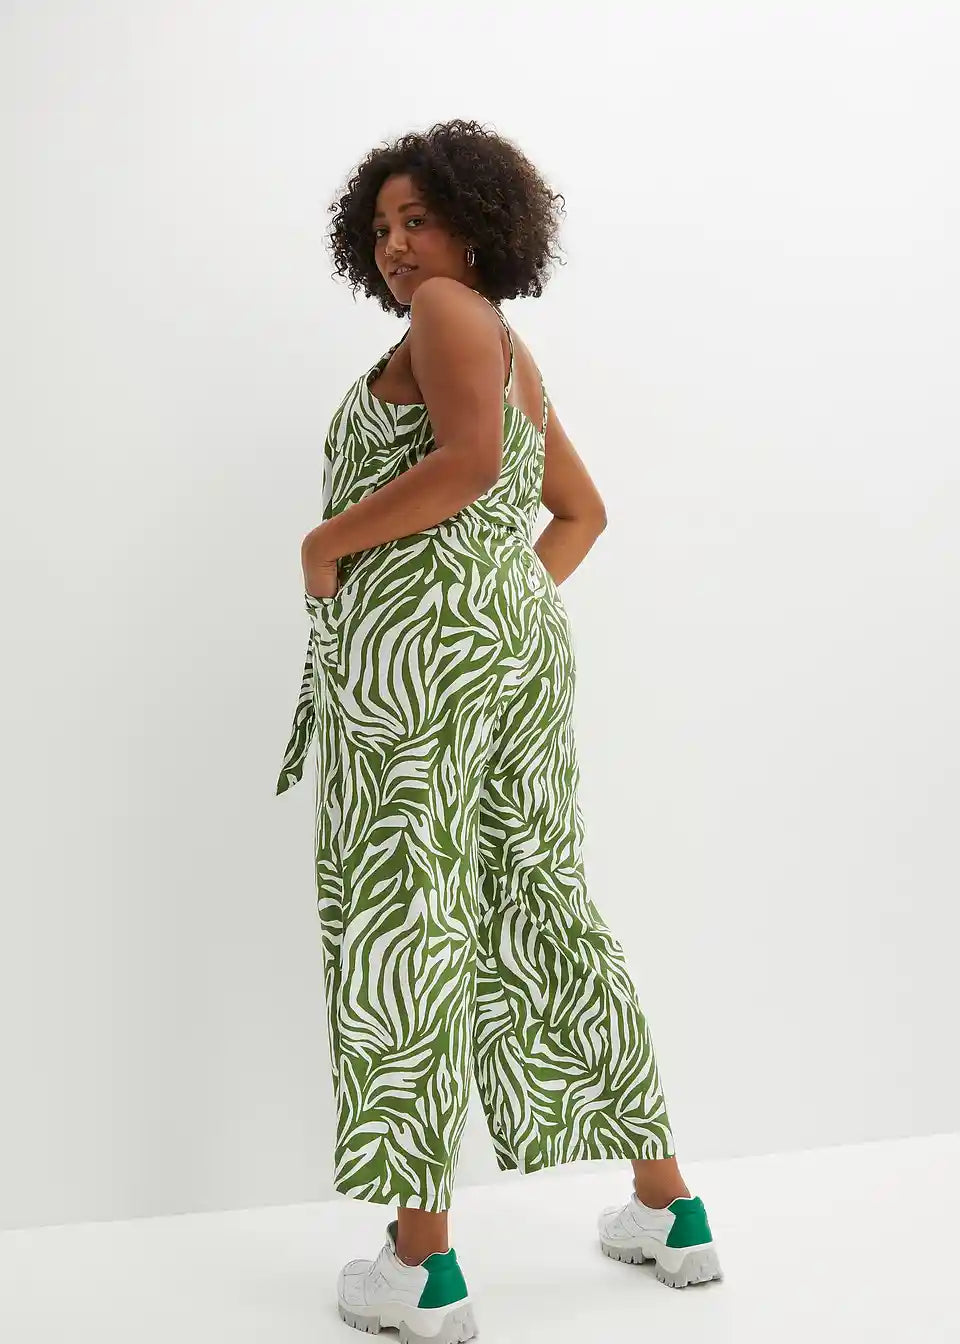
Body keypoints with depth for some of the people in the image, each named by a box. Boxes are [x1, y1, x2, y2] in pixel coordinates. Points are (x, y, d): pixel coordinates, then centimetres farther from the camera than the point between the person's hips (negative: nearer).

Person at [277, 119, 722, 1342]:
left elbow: (468, 462, -20)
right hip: (523, 652, 9)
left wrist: (327, 539, -11)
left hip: (414, 645, -9)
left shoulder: (448, 310, -3)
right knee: (539, 912, 13)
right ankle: (670, 1211, 22)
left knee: (406, 921, -3)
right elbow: (582, 511, 30)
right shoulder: (514, 359, 24)